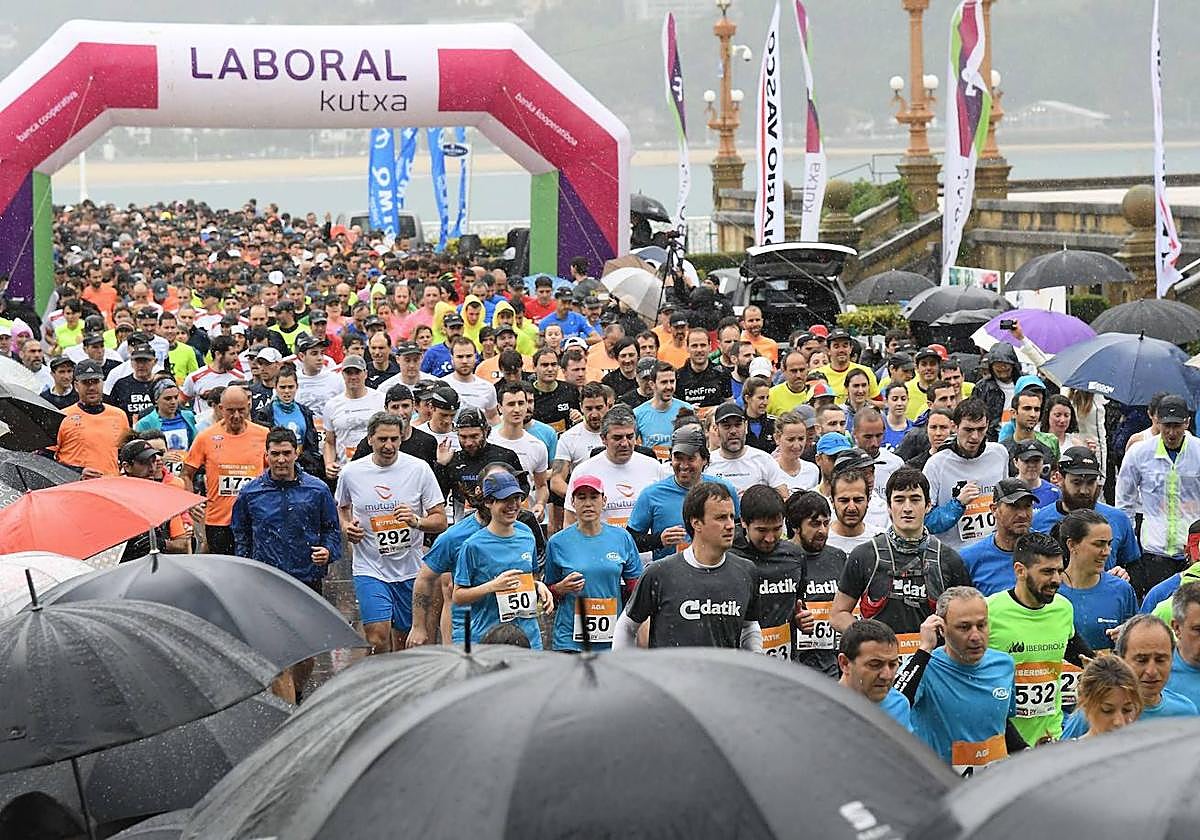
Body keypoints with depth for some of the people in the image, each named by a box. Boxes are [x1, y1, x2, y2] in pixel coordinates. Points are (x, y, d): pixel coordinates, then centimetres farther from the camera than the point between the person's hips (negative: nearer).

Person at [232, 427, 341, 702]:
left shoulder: (316, 490, 2)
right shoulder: (250, 493, 3)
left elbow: (332, 529, 11)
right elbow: (240, 534, 16)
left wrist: (328, 551, -8)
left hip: (308, 578, 1)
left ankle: (296, 695, 36)